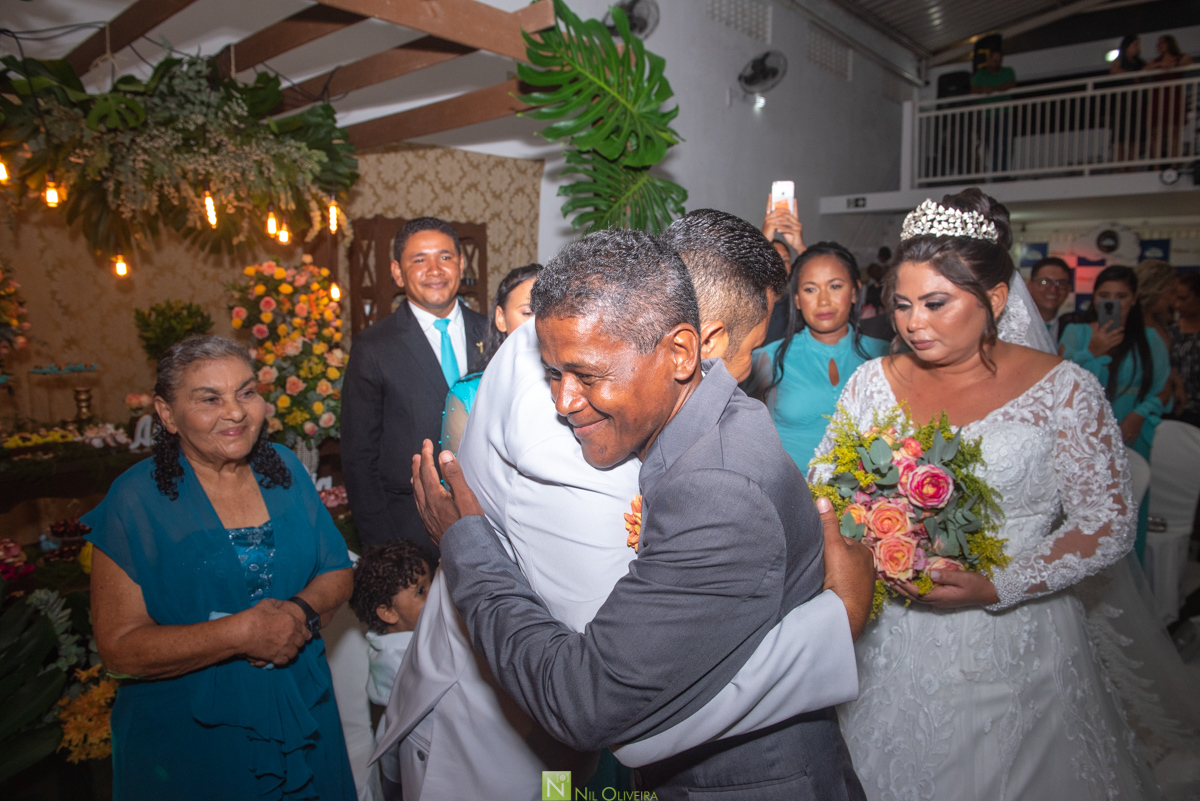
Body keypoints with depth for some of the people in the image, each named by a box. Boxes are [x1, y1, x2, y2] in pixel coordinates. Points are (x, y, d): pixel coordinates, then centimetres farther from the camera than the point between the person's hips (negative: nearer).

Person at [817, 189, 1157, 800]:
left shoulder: (1064, 391, -9)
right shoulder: (873, 382, -3)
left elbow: (1107, 525, -8)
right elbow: (823, 487, 2)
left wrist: (996, 586, -20)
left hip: (1011, 645, -2)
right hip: (890, 639, 2)